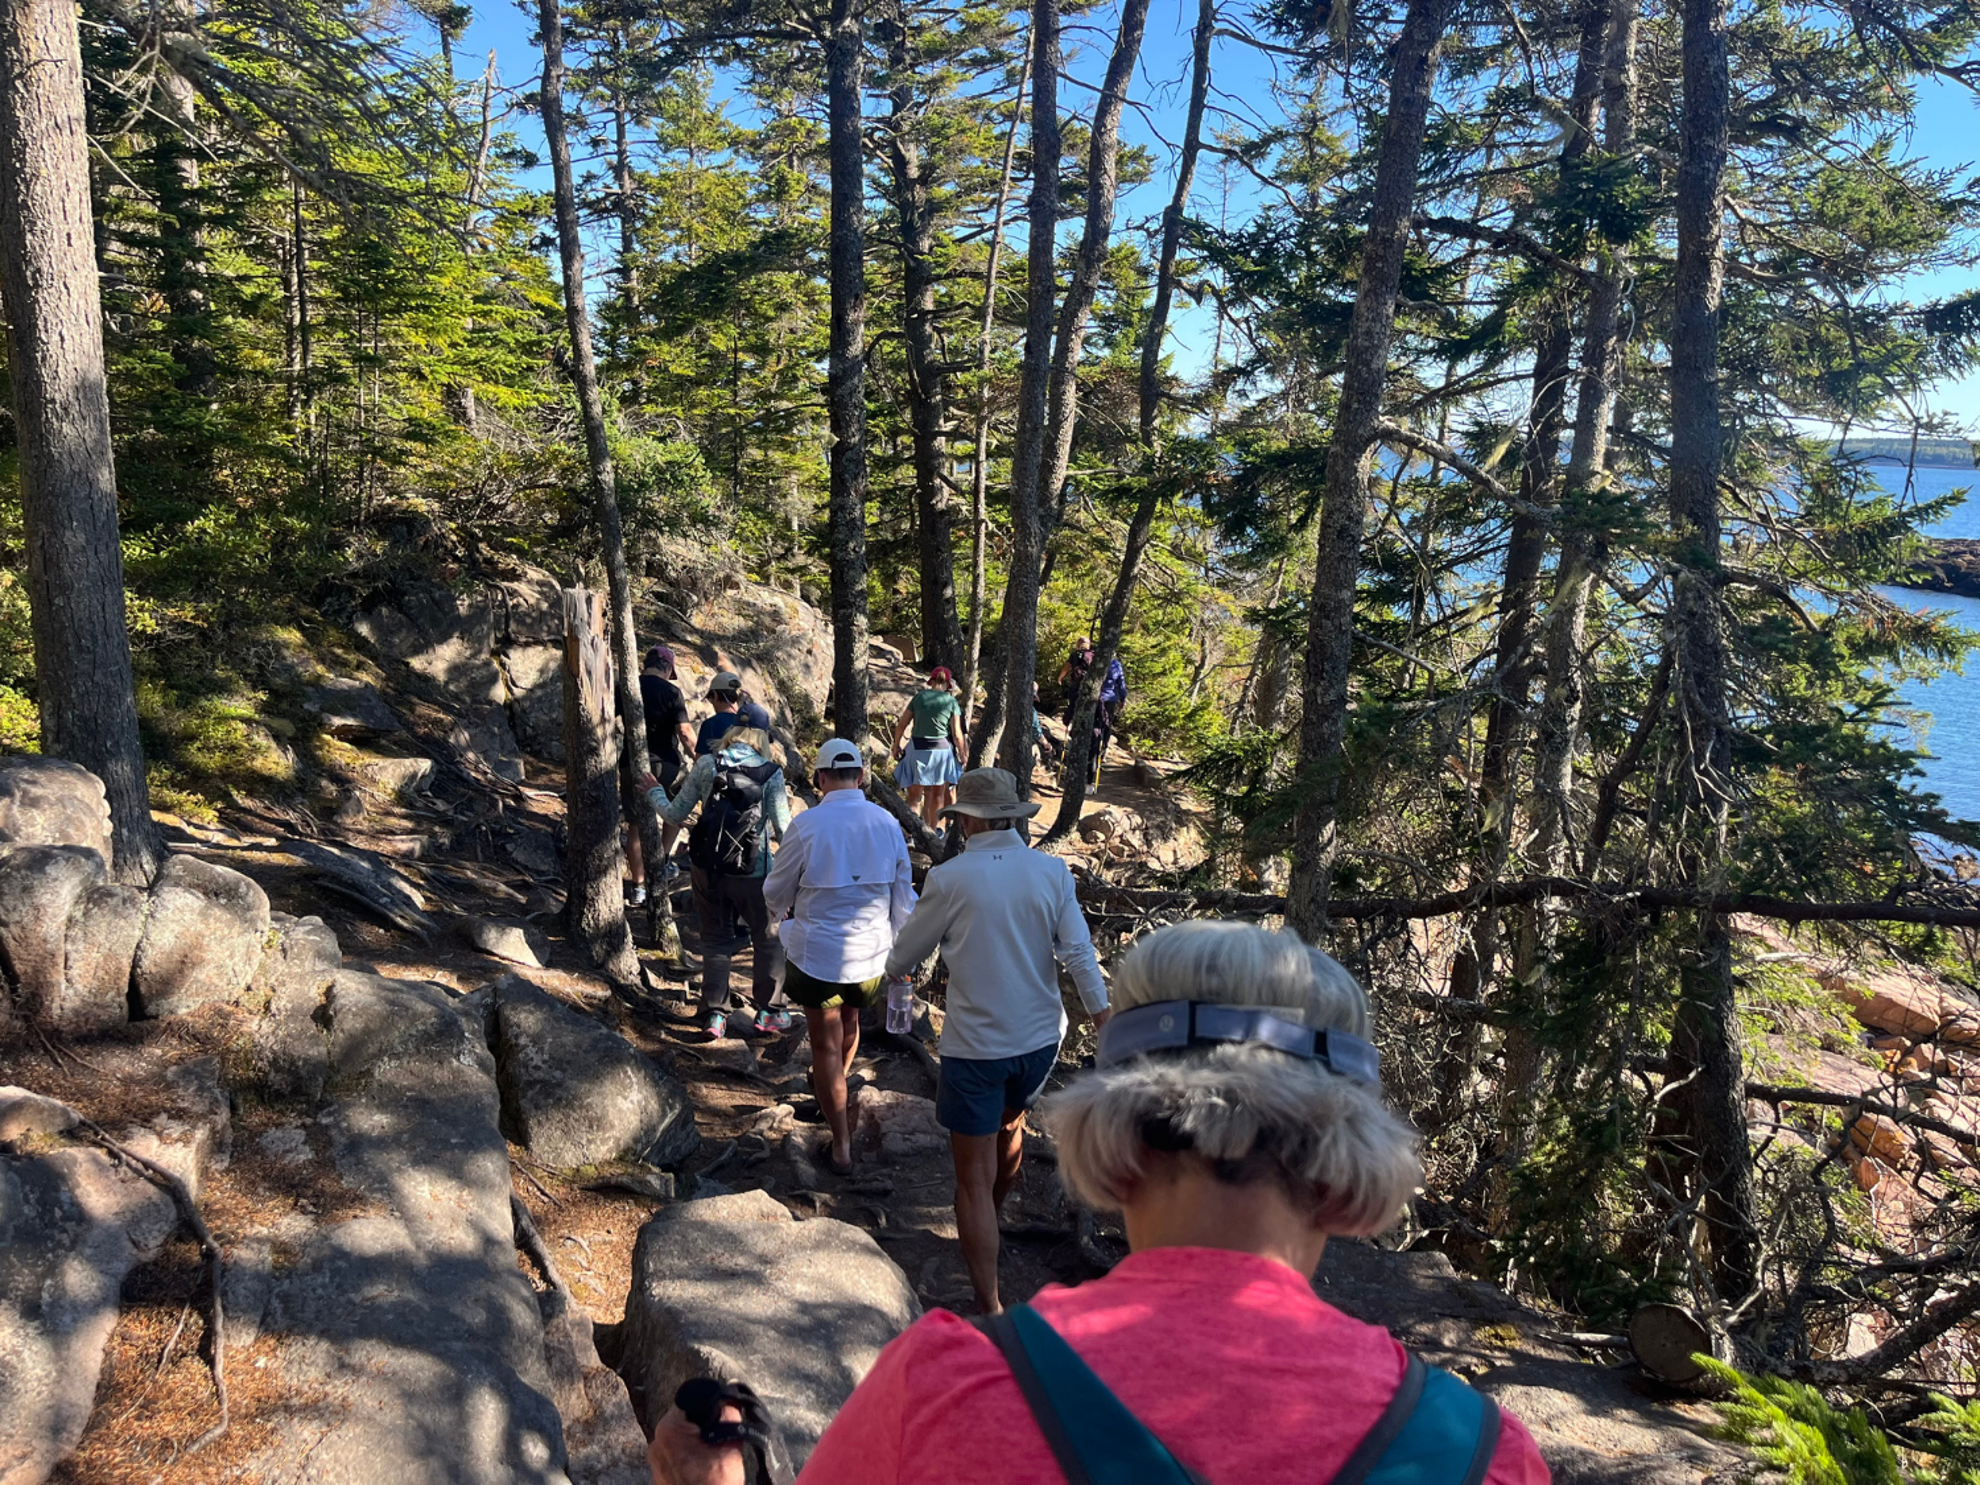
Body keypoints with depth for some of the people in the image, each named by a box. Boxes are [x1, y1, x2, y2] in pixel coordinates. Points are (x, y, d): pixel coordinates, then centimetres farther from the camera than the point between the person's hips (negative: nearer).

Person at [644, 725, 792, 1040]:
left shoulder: (706, 764, -2)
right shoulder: (771, 773, -8)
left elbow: (674, 816, 2)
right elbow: (784, 831, -11)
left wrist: (655, 793, 21)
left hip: (706, 869, 2)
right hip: (752, 873, -2)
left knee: (716, 941, 18)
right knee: (769, 939, 17)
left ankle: (714, 1015, 20)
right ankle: (768, 1013, 23)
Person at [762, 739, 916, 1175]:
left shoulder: (807, 825, -16)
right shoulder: (887, 824, -5)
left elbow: (776, 890, -1)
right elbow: (903, 898, 2)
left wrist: (776, 912, 22)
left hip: (817, 956, -4)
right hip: (872, 956, 4)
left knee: (826, 1045, 10)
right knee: (849, 1022, 29)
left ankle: (842, 1145, 16)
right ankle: (834, 1087, 55)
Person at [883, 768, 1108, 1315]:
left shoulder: (949, 879, -13)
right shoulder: (1052, 871, -5)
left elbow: (905, 956, 0)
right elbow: (1080, 954, -6)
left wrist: (892, 969, 22)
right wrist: (1105, 1024, 2)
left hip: (975, 1045, -5)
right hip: (1040, 1038, 5)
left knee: (974, 1180, 4)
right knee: (1010, 1124, 31)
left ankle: (989, 1306, 3)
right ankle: (989, 1220, 54)